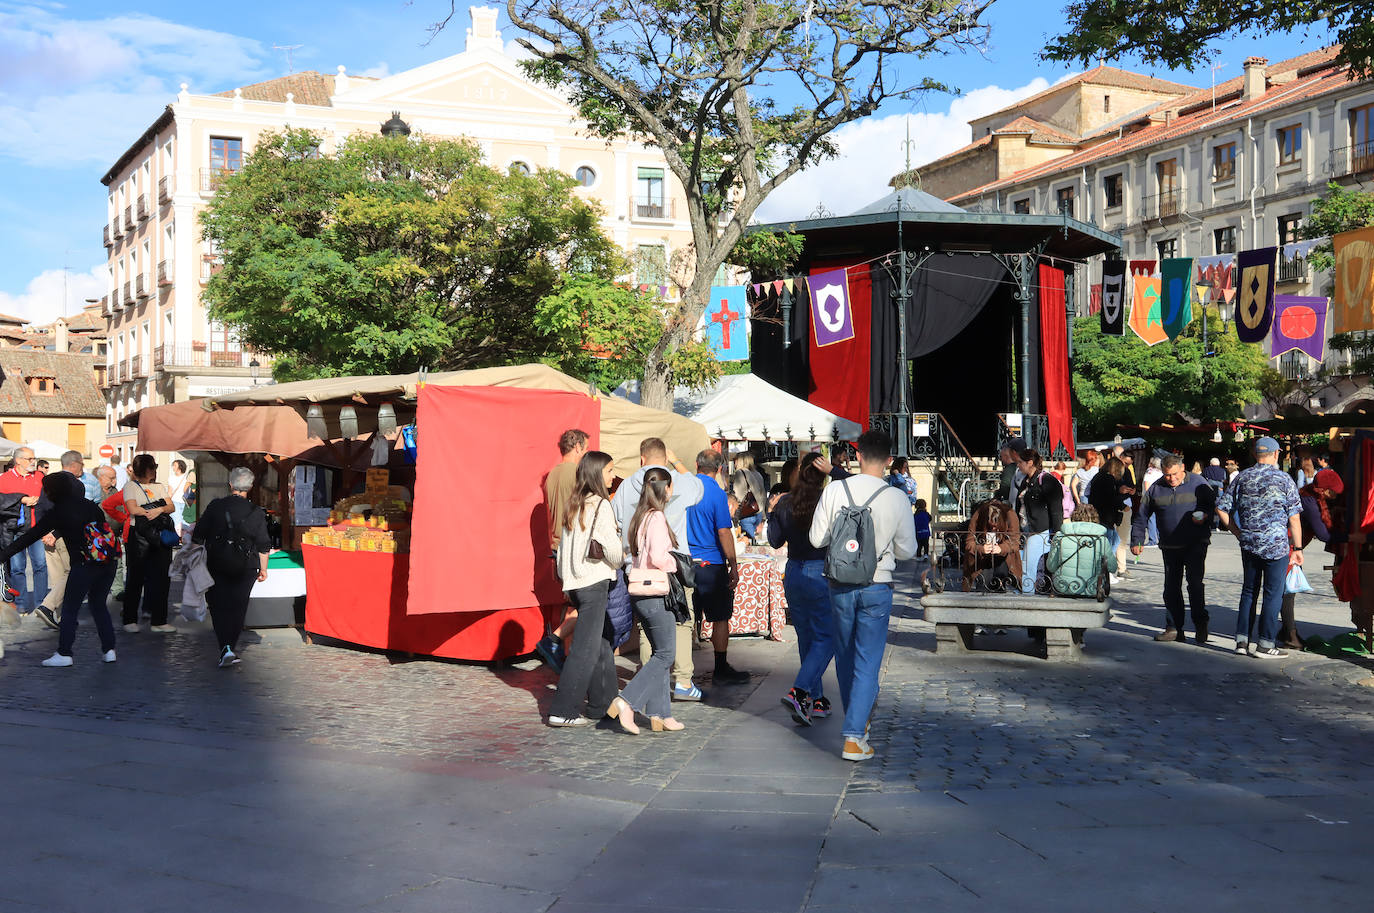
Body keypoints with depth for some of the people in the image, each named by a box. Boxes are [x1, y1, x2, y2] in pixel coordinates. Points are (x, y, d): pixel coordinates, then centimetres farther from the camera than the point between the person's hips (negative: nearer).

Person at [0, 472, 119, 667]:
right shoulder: (88, 505, 12)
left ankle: (64, 653, 6)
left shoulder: (57, 513, -2)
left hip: (85, 565, -6)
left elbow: (31, 535, -1)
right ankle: (109, 649, 14)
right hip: (108, 562, 6)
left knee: (69, 609, 6)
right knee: (98, 604, 17)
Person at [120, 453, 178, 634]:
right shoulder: (131, 487, 4)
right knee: (135, 578, -1)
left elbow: (171, 507, 7)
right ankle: (130, 620, 8)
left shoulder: (159, 487, 19)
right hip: (139, 536, -5)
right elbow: (133, 509, -11)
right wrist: (153, 512, -5)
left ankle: (159, 621, 6)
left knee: (161, 578, 1)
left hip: (160, 535, 5)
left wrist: (159, 510, -13)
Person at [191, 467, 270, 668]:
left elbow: (198, 536, 1)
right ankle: (231, 647, 15)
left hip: (217, 564, 0)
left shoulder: (215, 506, -3)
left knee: (219, 607, 2)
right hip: (245, 567, 1)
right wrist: (263, 568, 11)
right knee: (238, 607, 9)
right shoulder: (256, 512, -3)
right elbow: (263, 546, 1)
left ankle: (226, 649, -12)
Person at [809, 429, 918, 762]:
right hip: (877, 587, -2)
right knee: (868, 663, 3)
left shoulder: (834, 490, -7)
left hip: (840, 586, 2)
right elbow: (907, 550, -1)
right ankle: (854, 737, -3)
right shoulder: (897, 499, -9)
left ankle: (856, 723, 35)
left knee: (845, 658, 18)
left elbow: (817, 538, -3)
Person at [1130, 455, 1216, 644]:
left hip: (1196, 544, -3)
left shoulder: (1198, 483, 0)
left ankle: (1200, 625, -1)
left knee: (1195, 582, -12)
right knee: (1171, 587, 6)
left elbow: (1214, 505, 7)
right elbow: (1141, 516, 12)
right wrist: (1137, 540, 8)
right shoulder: (1155, 489, 6)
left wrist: (1205, 516, -14)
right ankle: (1174, 628, 13)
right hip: (1170, 546, 3)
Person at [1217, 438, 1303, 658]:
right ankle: (1265, 644, 2)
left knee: (1249, 590, 13)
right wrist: (1298, 548, 0)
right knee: (1273, 593, 2)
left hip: (1249, 544, 4)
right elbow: (1294, 518, -6)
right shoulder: (1284, 479, -5)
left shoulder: (1242, 478, 5)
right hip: (1277, 544, -4)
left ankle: (1242, 640, 15)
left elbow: (1223, 509, 5)